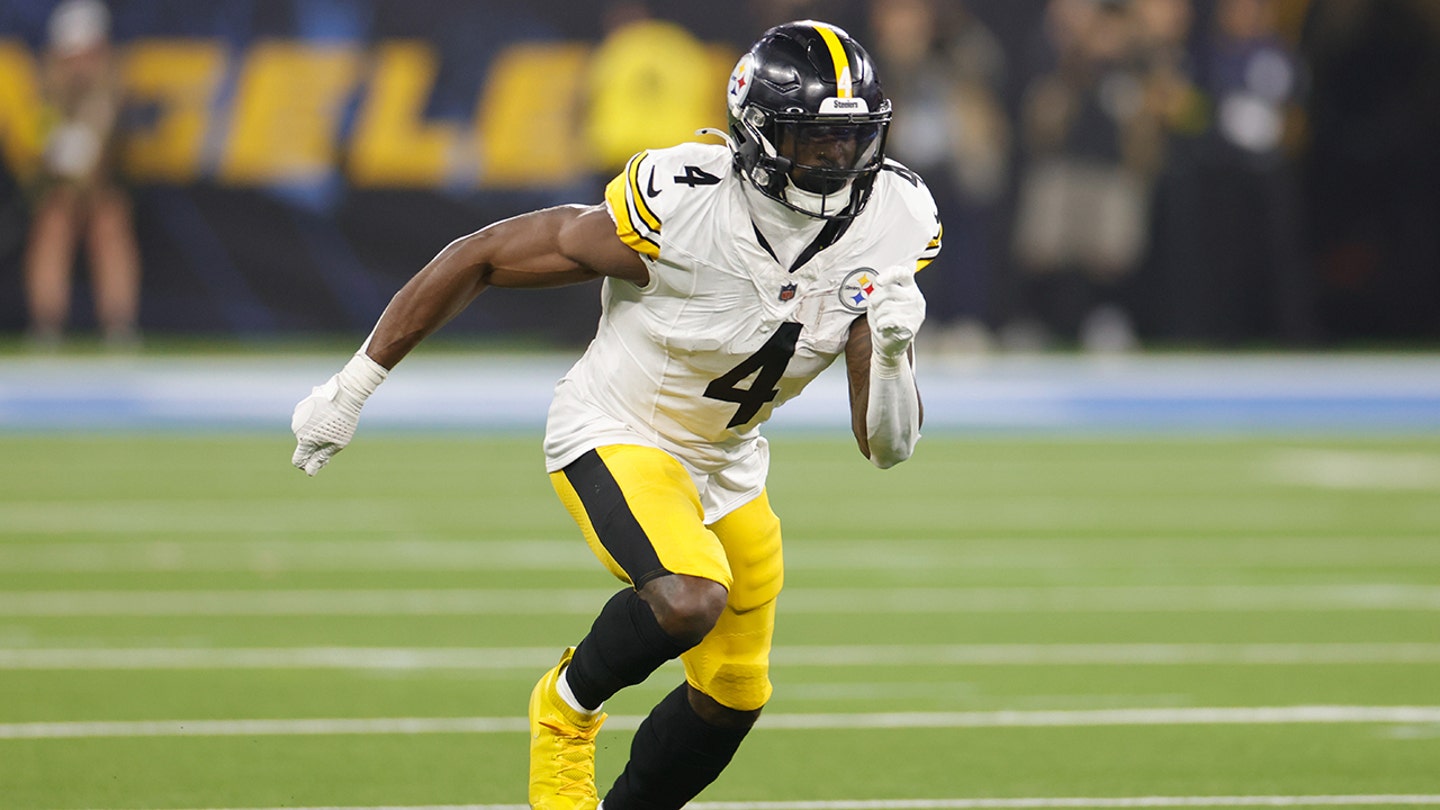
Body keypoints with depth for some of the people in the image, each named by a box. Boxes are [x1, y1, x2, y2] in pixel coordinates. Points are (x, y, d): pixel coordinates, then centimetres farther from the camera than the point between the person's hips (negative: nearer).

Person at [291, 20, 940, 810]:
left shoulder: (885, 227, -16)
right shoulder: (679, 209, -30)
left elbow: (887, 446, -12)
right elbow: (483, 255, -19)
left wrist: (892, 352, -35)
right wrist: (354, 384, -15)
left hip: (725, 464, 6)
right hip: (614, 439, -6)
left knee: (731, 699, 12)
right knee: (690, 600, -32)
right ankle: (569, 704, -1)